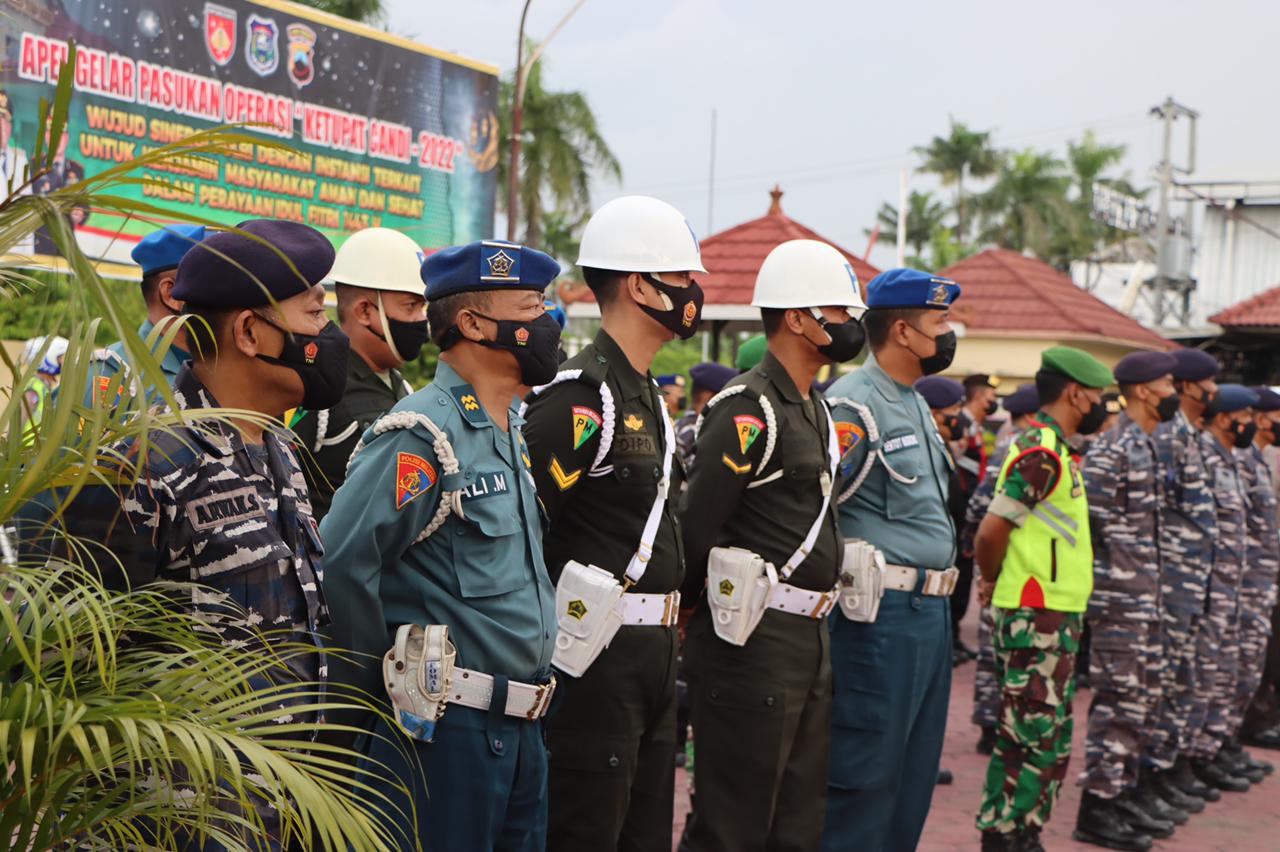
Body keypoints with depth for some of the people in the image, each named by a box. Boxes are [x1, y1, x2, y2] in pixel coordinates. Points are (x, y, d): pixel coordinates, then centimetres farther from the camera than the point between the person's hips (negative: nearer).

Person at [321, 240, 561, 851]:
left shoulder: (509, 433, 14)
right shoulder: (421, 434, -16)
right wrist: (384, 688, -11)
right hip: (444, 730, -9)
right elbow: (342, 565, -22)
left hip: (519, 730, 9)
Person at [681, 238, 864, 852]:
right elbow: (700, 527, -18)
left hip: (808, 639, 9)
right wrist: (704, 615, -7)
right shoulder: (749, 410, -16)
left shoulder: (815, 409, 15)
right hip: (752, 641, -9)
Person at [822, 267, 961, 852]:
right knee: (865, 774, -4)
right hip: (882, 614, -9)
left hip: (931, 611, 9)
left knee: (913, 775, 15)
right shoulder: (854, 405, -14)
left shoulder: (916, 405, 17)